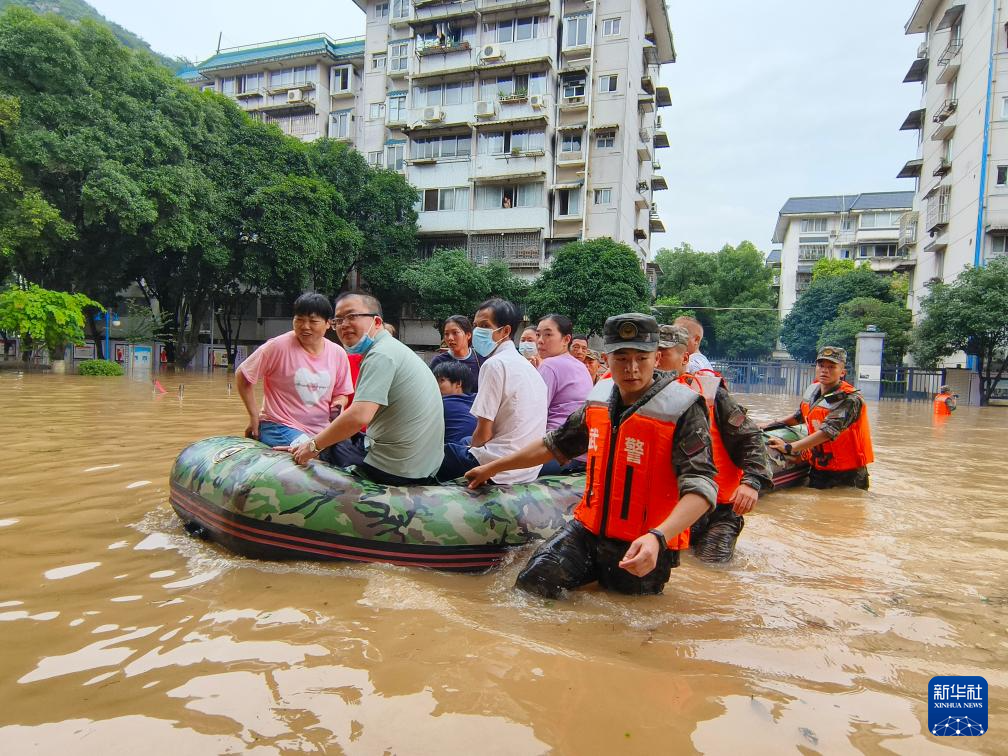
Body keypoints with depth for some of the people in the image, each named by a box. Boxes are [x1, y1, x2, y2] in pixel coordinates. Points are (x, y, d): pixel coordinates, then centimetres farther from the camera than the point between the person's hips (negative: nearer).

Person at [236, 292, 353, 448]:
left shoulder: (338, 353, 1)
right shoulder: (278, 346, -11)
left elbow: (340, 393, 14)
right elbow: (242, 376, -2)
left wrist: (338, 403, -8)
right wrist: (254, 416, -2)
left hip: (321, 430, 6)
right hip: (279, 426, -5)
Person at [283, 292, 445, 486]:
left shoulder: (381, 354, -18)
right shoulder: (394, 347, 14)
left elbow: (359, 416, -28)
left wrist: (313, 446, -15)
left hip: (395, 471, -9)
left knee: (328, 448, 12)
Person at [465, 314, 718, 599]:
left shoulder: (683, 410, -16)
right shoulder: (600, 399, 3)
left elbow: (700, 486, -25)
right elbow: (555, 444, 17)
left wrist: (657, 538, -41)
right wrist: (493, 468, 22)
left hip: (643, 547, -4)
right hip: (588, 529, 5)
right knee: (532, 582, -4)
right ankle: (598, 572, 20)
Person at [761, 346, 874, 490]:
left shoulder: (850, 400, -20)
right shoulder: (812, 391, 1)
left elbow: (827, 432, -30)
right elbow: (800, 416, 21)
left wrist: (789, 447, -33)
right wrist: (772, 424, 11)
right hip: (818, 471, 6)